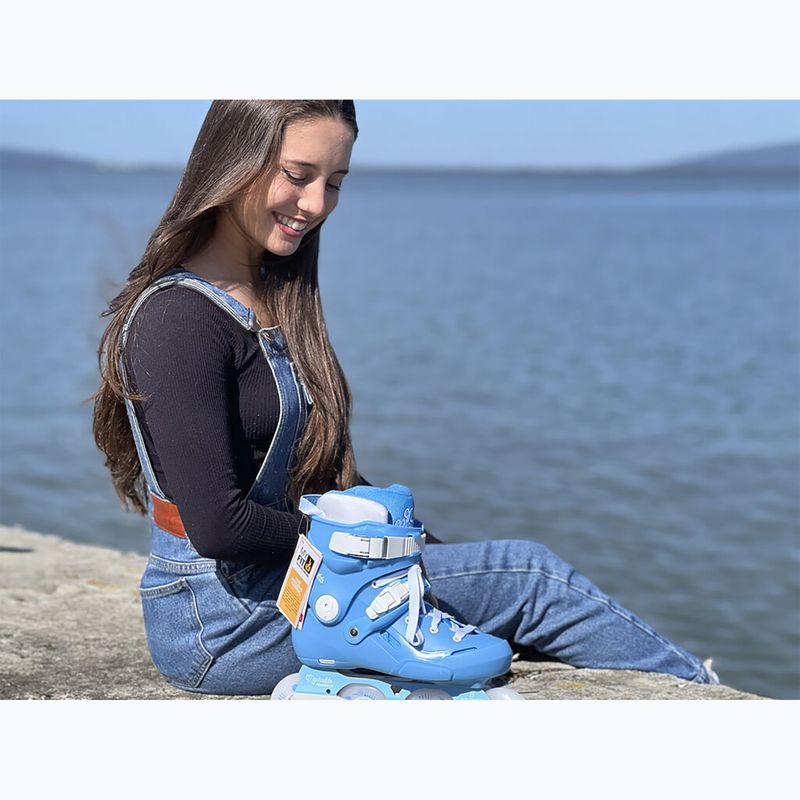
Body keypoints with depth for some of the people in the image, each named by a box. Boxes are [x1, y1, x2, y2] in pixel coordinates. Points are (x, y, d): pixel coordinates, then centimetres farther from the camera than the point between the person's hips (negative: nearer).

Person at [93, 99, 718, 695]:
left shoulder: (276, 298, 12)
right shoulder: (180, 318, -18)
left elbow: (326, 471, 13)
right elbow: (218, 524, -23)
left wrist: (426, 548, 3)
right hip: (218, 626, -9)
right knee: (526, 575, -6)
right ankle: (699, 689, 10)